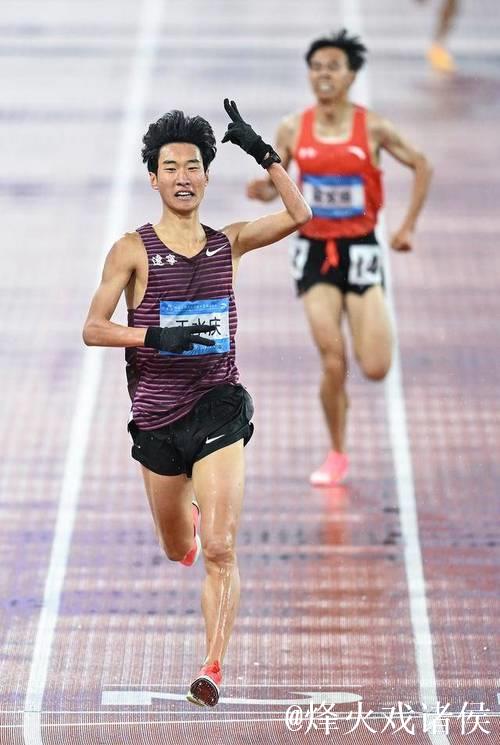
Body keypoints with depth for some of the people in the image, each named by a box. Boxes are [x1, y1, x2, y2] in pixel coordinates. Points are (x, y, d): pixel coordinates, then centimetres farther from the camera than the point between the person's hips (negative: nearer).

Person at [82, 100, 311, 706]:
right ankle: (189, 515, 55)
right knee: (177, 549, 18)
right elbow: (93, 329, -7)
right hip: (156, 417, 0)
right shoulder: (133, 250, -3)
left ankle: (212, 669, -14)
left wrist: (261, 152, -10)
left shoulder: (228, 243, 4)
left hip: (218, 409, 0)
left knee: (219, 550, -14)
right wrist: (156, 336, -22)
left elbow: (298, 215, -4)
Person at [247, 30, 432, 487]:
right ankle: (337, 456, 10)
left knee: (375, 369, -8)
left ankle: (375, 326, 30)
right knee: (333, 363, -9)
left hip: (359, 248, -1)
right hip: (313, 249, 1)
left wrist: (408, 227, 2)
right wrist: (263, 191, -17)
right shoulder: (293, 130, -2)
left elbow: (421, 166, 6)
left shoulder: (372, 128, -6)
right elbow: (274, 184, 7)